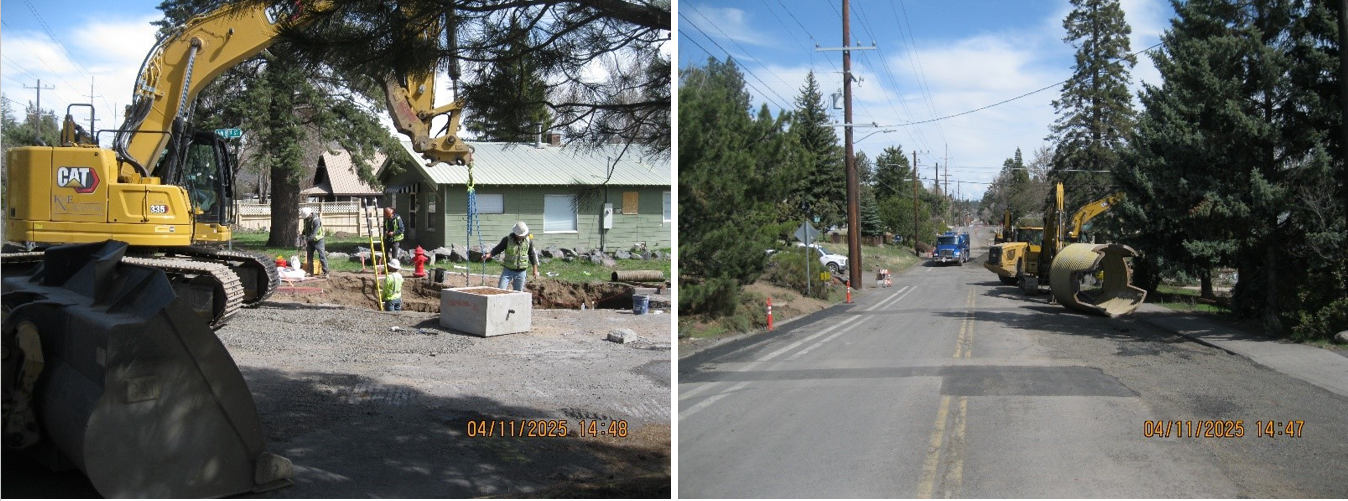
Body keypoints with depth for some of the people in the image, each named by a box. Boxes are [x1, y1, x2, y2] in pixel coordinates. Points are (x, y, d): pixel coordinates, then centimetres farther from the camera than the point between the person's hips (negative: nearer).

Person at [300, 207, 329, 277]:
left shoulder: (316, 220, -26)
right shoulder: (306, 219, -1)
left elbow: (314, 233, -30)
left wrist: (307, 240, -33)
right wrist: (303, 235, 3)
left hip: (317, 240, -7)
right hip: (310, 240, 7)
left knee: (322, 256, -9)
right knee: (309, 256, 8)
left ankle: (326, 272, -7)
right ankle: (310, 272, 16)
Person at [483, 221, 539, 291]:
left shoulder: (528, 240, -4)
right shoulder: (508, 239, -11)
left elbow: (532, 255, 6)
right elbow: (498, 249, -4)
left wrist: (535, 270, 7)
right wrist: (488, 255, -22)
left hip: (521, 272, 1)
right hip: (508, 270, -1)